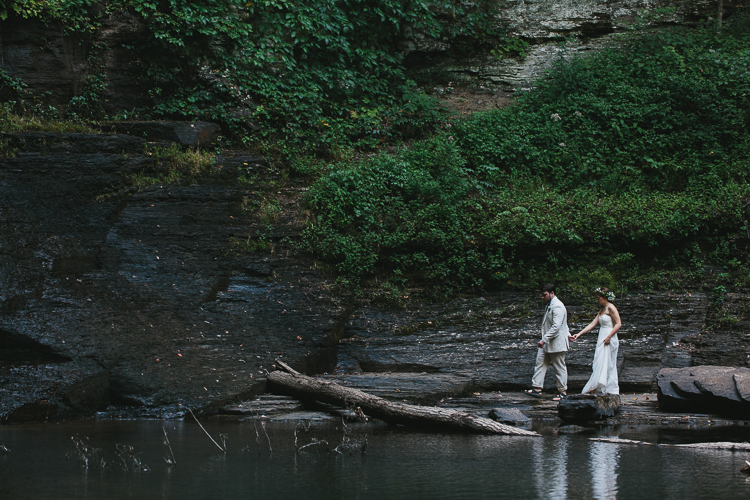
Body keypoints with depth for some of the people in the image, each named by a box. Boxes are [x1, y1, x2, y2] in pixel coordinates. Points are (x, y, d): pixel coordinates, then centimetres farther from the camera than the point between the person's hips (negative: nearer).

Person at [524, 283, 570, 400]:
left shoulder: (557, 307, -21)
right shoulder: (550, 305, 12)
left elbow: (556, 327, -27)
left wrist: (544, 339, -28)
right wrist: (567, 333, 29)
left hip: (556, 343, -10)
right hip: (546, 343, 10)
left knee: (559, 368, 2)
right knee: (540, 363, 6)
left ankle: (562, 391, 13)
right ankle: (537, 389, 8)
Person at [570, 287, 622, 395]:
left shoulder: (611, 308, -9)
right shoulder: (602, 310, 18)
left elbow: (618, 324, -16)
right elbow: (593, 324, 18)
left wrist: (608, 337, -22)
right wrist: (578, 334, 12)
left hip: (609, 342, -10)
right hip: (601, 341, 10)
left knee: (602, 366, -10)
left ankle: (593, 390, -12)